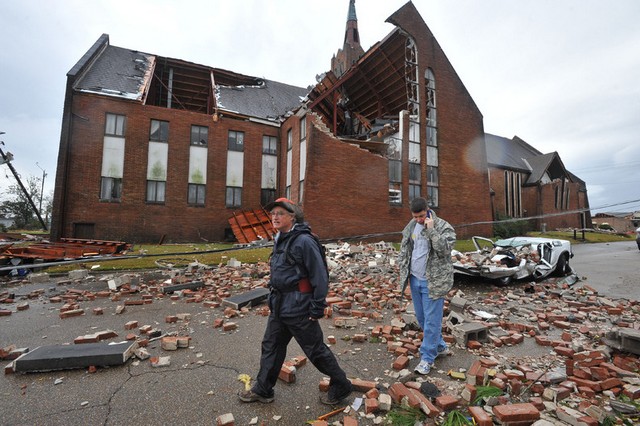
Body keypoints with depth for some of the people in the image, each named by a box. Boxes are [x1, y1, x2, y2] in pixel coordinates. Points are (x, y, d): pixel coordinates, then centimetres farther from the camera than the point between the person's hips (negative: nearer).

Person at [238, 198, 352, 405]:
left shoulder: (304, 241, -19)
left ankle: (341, 386, 29)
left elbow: (320, 276, -19)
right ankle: (262, 390, 38)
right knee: (271, 346, 19)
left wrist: (317, 308, -17)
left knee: (316, 349, 7)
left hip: (298, 308, -8)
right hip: (279, 305, 8)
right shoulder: (280, 240, 8)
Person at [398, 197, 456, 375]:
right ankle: (440, 346, 38)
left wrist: (431, 230, -26)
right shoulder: (411, 226, 5)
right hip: (415, 279, 6)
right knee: (421, 318, 17)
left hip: (433, 281, -6)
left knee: (431, 320, 0)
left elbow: (444, 249, -24)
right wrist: (404, 272, 9)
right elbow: (404, 249, 13)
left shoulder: (444, 227, -11)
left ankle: (427, 358, 15)